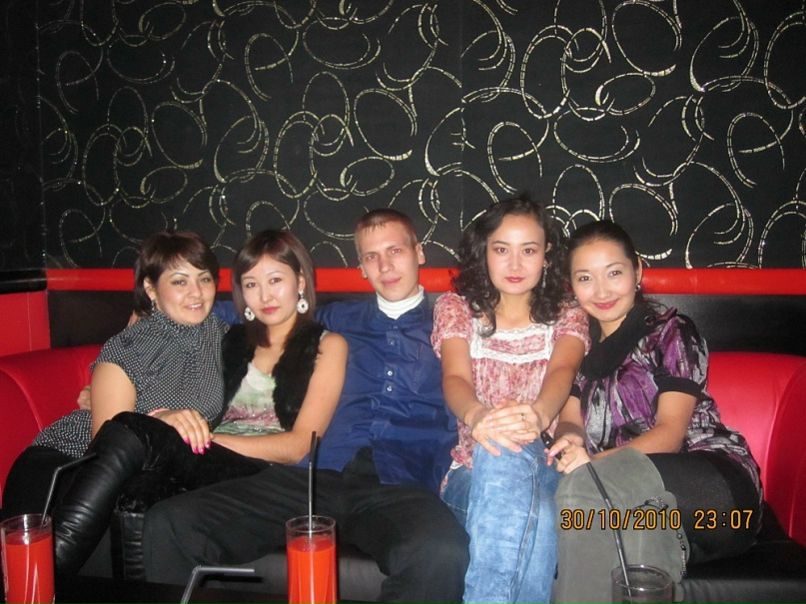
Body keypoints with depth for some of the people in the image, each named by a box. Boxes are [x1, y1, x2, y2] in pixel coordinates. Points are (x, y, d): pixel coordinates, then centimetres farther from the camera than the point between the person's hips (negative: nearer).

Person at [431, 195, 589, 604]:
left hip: (544, 468, 1)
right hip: (474, 474, 0)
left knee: (510, 457, -38)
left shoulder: (567, 317, 12)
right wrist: (476, 416, -35)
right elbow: (455, 378, -8)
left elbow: (561, 371, -11)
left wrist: (538, 415, -37)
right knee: (503, 454, -38)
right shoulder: (456, 308, 11)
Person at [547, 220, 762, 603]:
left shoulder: (671, 331, 4)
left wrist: (596, 460, -26)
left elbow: (672, 431, -8)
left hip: (715, 481, -3)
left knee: (585, 483, -33)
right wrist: (569, 440, -21)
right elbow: (570, 421, 5)